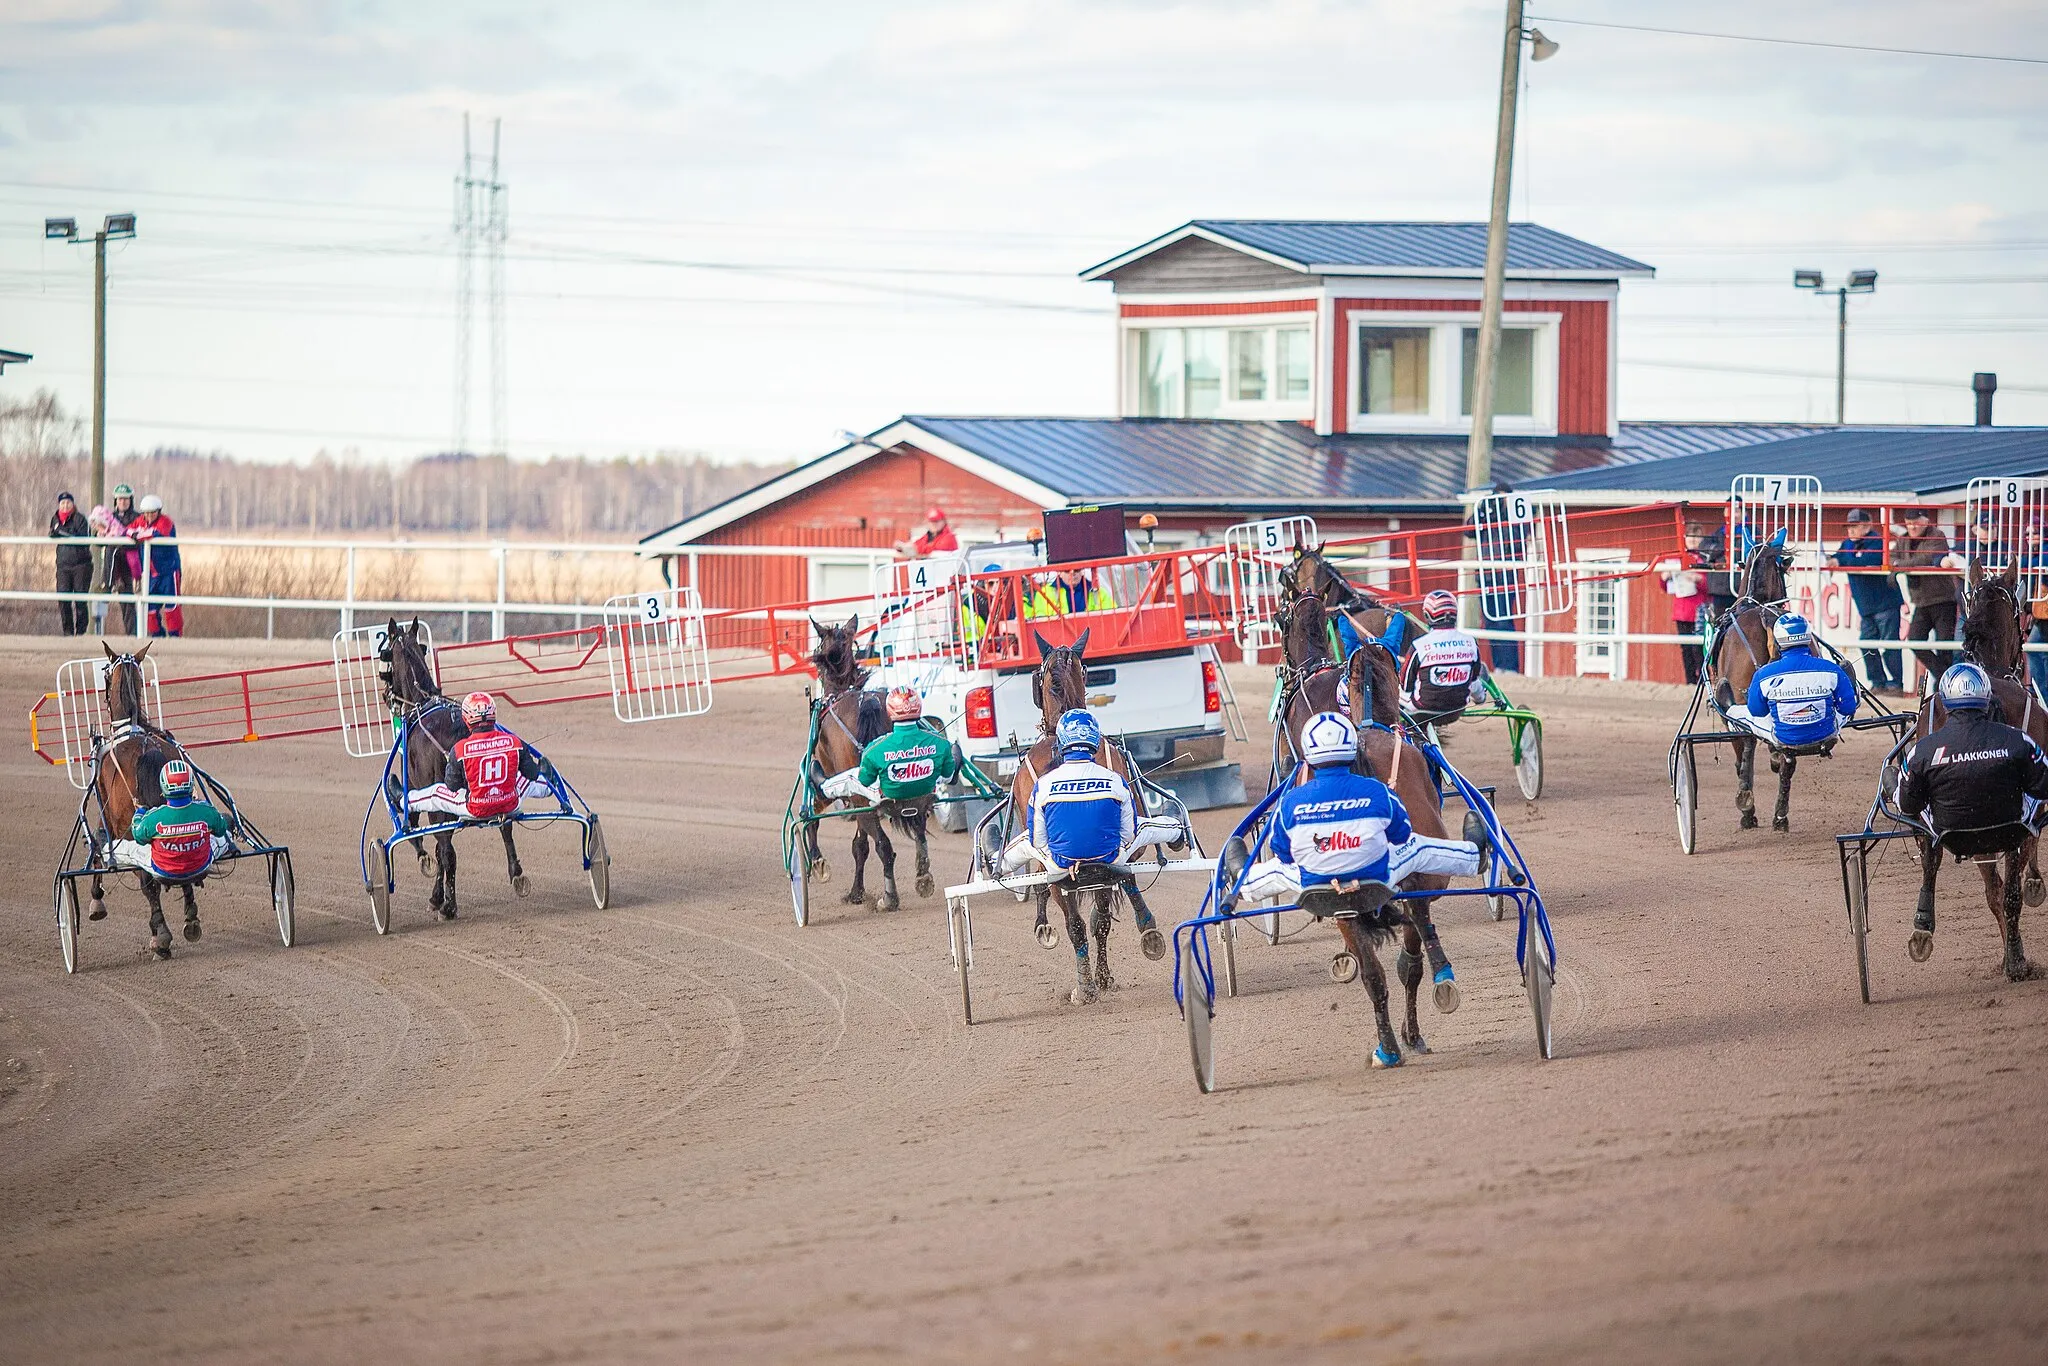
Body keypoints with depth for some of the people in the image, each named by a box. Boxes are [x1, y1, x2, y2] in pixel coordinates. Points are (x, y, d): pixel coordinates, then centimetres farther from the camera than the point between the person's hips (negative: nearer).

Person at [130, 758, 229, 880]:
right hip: (200, 869, 2)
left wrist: (139, 812, 11)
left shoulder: (153, 817, -32)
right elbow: (221, 830, -5)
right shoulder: (207, 812, -28)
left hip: (163, 873, -2)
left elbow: (139, 837, -9)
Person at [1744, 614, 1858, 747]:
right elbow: (1848, 709, -6)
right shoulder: (1831, 670, -17)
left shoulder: (1763, 675, -19)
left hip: (1783, 739, -1)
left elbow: (1756, 712, -3)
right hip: (1825, 735, 1)